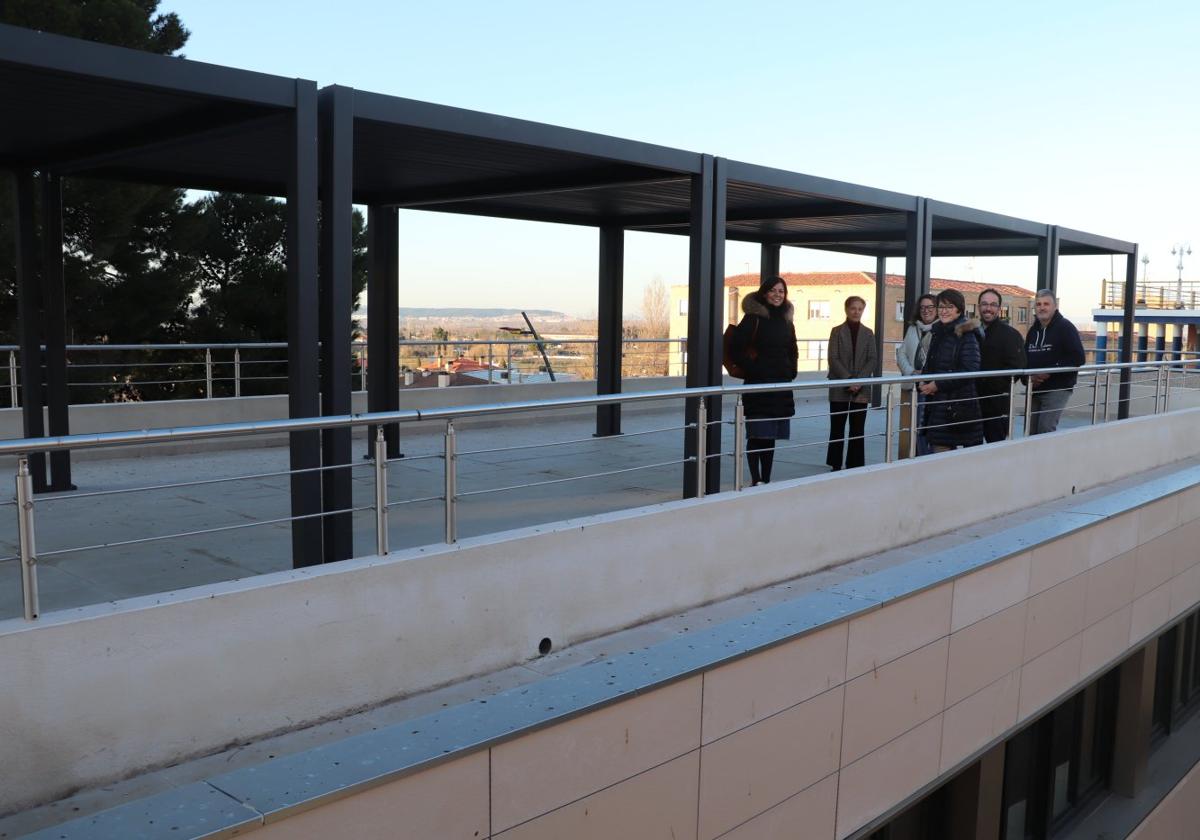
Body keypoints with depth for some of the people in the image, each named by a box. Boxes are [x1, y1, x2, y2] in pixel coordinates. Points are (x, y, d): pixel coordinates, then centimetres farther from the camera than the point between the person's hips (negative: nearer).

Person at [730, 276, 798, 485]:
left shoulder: (786, 321, 14)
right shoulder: (753, 319, -5)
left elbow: (793, 352, 26)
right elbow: (737, 349, -10)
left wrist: (791, 370, 11)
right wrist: (753, 369, -13)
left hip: (781, 386, 6)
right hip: (757, 386, -6)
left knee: (771, 437, 9)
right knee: (757, 435, -5)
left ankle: (766, 479, 15)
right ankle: (756, 480, 1)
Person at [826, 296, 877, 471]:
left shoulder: (868, 333, 8)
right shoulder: (837, 331, 1)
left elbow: (873, 359, 2)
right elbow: (833, 359, -5)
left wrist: (859, 380, -12)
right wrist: (848, 380, -15)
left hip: (861, 389, 2)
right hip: (839, 389, -2)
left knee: (857, 429, 3)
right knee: (837, 428, 2)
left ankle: (855, 465, 9)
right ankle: (835, 466, 9)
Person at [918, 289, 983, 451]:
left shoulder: (967, 335, -8)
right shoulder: (938, 333, 15)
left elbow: (970, 370, -16)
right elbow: (929, 366, 21)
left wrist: (938, 385, -16)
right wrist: (922, 383, 0)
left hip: (958, 406, -7)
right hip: (936, 405, 7)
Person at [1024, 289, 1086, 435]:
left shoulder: (1065, 327, -7)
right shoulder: (1033, 330, 15)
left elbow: (1078, 358, -15)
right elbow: (1025, 358, 20)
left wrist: (1050, 372, -20)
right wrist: (1029, 377, -1)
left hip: (1057, 389, -7)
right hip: (1034, 389, 7)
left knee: (1046, 431, -15)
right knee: (1030, 431, 6)